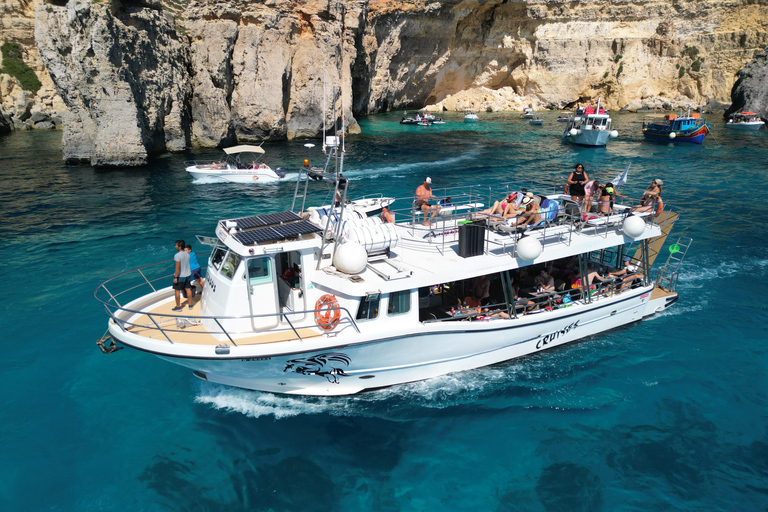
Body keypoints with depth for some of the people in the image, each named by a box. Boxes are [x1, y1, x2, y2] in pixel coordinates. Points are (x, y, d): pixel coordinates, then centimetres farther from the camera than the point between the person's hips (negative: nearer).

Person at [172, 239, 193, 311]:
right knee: (188, 289, 15)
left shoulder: (177, 255, -21)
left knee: (177, 290, 6)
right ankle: (190, 305, 24)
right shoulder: (187, 254, 1)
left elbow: (177, 267, -24)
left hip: (180, 276, -7)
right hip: (187, 275, 7)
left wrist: (175, 277, -19)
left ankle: (178, 306, 12)